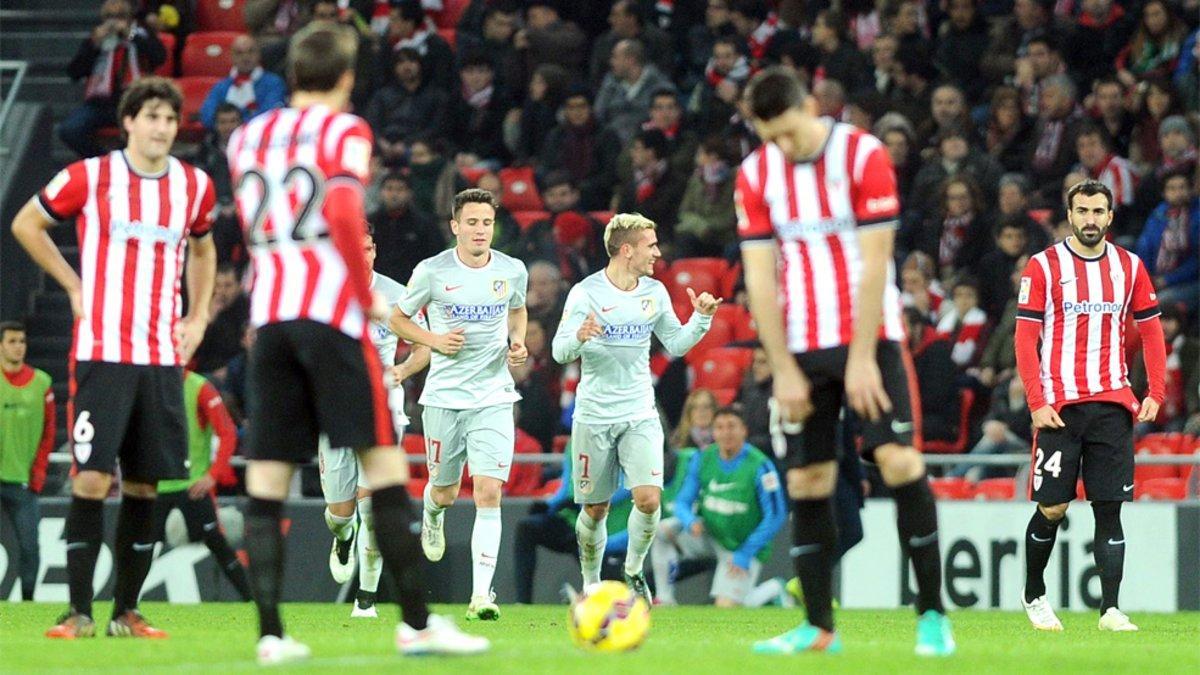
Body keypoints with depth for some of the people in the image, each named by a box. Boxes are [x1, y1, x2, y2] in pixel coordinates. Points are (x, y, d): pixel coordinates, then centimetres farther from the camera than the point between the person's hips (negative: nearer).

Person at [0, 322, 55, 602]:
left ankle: (28, 599, 9)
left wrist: (38, 472, 3)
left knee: (29, 545, -1)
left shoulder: (41, 382, 7)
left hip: (24, 481, 2)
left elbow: (48, 431, 10)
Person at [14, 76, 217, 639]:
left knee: (144, 485, 4)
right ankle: (79, 611, -4)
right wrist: (74, 286, 4)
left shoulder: (195, 186, 7)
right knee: (92, 478, -10)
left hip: (164, 356, 4)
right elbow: (26, 224, 10)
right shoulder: (88, 178, -4)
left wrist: (198, 316, 15)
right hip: (102, 353, -4)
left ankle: (126, 612, 11)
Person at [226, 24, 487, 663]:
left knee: (266, 478, 3)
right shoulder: (343, 130, 0)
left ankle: (270, 632, -4)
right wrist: (369, 297, -8)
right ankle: (416, 622, -3)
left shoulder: (247, 137, 17)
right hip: (331, 313, -5)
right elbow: (343, 214, -16)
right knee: (385, 463, -1)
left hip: (267, 316, 5)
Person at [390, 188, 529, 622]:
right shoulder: (432, 272, -6)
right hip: (444, 395, 0)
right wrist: (435, 340, -11)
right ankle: (432, 513, 51)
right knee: (445, 493, 10)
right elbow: (397, 318, 6)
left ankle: (481, 596, -14)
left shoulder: (512, 271, 1)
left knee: (488, 493, -13)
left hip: (494, 398, 0)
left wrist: (517, 341, 2)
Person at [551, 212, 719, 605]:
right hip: (594, 417, -3)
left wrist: (701, 319, -1)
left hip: (640, 415, 3)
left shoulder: (655, 292, 4)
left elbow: (675, 344, 16)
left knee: (648, 499, -14)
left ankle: (634, 570, 10)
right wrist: (579, 337, -35)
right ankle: (591, 584, 25)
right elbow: (560, 351, -13)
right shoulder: (586, 293, -9)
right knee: (595, 510, 4)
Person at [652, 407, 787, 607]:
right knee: (662, 529, -19)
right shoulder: (702, 459, -6)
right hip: (709, 534, 4)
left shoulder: (759, 466, -21)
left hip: (744, 546, -4)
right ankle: (664, 600, -11)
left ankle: (773, 590, 17)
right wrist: (690, 521, -27)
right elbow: (683, 502, -1)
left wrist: (745, 554, -19)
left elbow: (776, 516, -18)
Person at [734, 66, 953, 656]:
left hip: (869, 337, -3)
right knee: (807, 481, -1)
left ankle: (932, 614, -10)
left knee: (900, 460, -15)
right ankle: (818, 628, 7)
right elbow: (759, 276, 1)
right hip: (801, 347, 3)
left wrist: (863, 358, -14)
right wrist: (784, 370, -4)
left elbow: (874, 263, -11)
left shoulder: (863, 155, -8)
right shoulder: (754, 174, 2)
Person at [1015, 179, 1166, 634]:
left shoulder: (1129, 267, 10)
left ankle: (1109, 609, -5)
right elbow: (1025, 339, -2)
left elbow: (1151, 332, 14)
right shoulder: (1044, 266, 0)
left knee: (1110, 507, -3)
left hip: (1112, 405, 2)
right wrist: (1037, 403, -10)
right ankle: (1033, 595, 21)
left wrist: (1155, 393, 2)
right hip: (1059, 405, -2)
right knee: (1052, 508, 0)